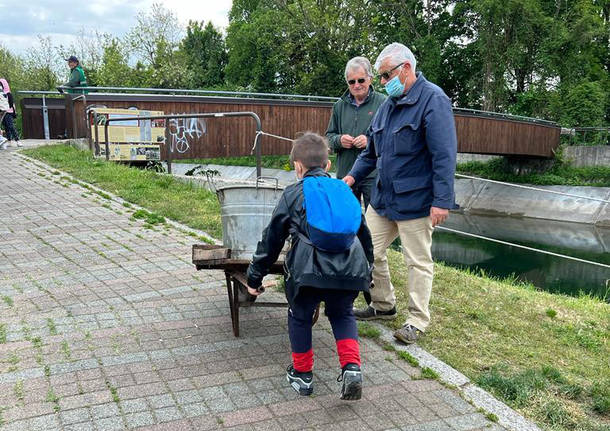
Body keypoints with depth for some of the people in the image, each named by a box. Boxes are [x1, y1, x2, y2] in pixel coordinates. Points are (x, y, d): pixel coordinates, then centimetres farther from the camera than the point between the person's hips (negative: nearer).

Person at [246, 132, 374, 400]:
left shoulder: (293, 194, 14)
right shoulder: (345, 191, 24)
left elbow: (271, 240, 17)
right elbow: (364, 234, 32)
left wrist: (254, 277, 26)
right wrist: (367, 271, 46)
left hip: (309, 270, -3)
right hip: (352, 269, 4)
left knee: (300, 316, 21)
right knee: (342, 314, 28)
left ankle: (302, 375, 30)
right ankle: (352, 368, 13)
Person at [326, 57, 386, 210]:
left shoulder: (382, 103, -1)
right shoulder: (339, 106, 13)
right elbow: (329, 136, 17)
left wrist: (370, 140, -19)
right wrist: (339, 140, -5)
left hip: (373, 175, -4)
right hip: (345, 174, 4)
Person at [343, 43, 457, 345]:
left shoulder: (433, 100, -12)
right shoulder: (388, 104, 13)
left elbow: (444, 155, -19)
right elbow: (372, 150, 22)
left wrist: (442, 201, -22)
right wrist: (353, 176, 8)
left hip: (416, 202, -8)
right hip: (382, 198, 8)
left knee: (419, 262, 4)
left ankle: (417, 322, 18)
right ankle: (383, 306, 31)